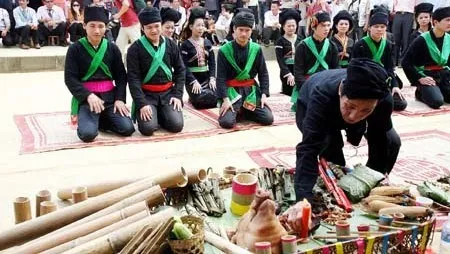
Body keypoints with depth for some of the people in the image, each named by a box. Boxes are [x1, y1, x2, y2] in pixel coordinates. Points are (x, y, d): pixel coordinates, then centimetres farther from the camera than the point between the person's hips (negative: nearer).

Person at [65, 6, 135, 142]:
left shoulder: (112, 48, 5)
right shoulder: (75, 49, -3)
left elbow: (121, 76, 6)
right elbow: (70, 79, -7)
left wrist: (120, 99, -8)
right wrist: (88, 95, -21)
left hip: (109, 96, 3)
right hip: (85, 98, -3)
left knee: (127, 129, -14)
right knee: (88, 134, -24)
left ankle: (102, 120, 16)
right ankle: (82, 119, 14)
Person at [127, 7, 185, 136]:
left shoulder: (170, 45, 3)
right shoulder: (135, 49, -8)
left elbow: (180, 70, 8)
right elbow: (133, 78, -11)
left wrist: (178, 95, -3)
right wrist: (142, 103, -20)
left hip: (167, 92, 3)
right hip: (146, 94, -3)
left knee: (176, 125, -16)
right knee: (148, 128, -23)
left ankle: (160, 114, 18)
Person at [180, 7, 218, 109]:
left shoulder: (207, 43, 10)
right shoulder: (185, 45, -5)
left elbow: (212, 62, 7)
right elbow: (184, 66, -12)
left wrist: (212, 78, -8)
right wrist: (194, 81, -21)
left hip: (206, 78, 5)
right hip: (192, 79, -5)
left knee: (217, 96, -19)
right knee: (202, 100, -26)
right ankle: (193, 98, 9)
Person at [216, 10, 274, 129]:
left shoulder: (256, 49, 0)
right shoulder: (224, 51, -8)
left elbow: (263, 73, 5)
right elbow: (221, 77, -9)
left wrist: (264, 95, -6)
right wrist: (225, 99, -20)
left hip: (250, 90, 3)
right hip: (231, 90, -3)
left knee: (268, 119, -10)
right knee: (226, 122, -23)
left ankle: (244, 110, 17)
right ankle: (235, 110, 12)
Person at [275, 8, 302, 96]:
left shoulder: (300, 40, 7)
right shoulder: (280, 41, -3)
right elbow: (280, 60, -10)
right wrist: (288, 74, -20)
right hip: (286, 73, -3)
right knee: (288, 95, 1)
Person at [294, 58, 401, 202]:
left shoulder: (384, 100, -38)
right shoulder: (322, 95, -48)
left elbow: (379, 142, -23)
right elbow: (308, 149, -54)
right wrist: (303, 198, -62)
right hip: (309, 108, -2)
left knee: (391, 141, -13)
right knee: (330, 145, -30)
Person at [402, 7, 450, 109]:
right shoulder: (422, 40, -13)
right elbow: (406, 62, -12)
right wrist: (420, 78, -15)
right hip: (427, 76, -5)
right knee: (437, 101, -27)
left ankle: (437, 91, 15)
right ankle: (420, 93, 4)